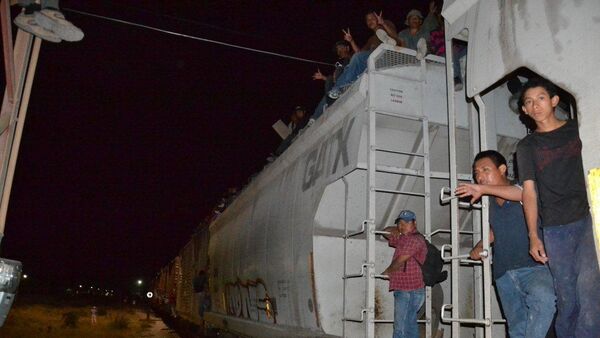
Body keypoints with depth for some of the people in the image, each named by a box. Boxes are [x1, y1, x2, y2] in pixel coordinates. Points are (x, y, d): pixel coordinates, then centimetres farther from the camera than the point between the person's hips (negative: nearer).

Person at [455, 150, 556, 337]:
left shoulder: (520, 188, -5)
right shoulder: (490, 202, 12)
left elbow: (525, 193, -32)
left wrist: (483, 189, -33)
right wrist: (480, 245, 13)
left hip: (533, 266, -6)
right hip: (504, 273, 6)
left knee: (544, 297, -36)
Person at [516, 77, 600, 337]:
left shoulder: (579, 129, 12)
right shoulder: (526, 146, 8)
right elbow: (529, 192, 3)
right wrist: (533, 236, -3)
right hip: (555, 229, 0)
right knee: (567, 299, 0)